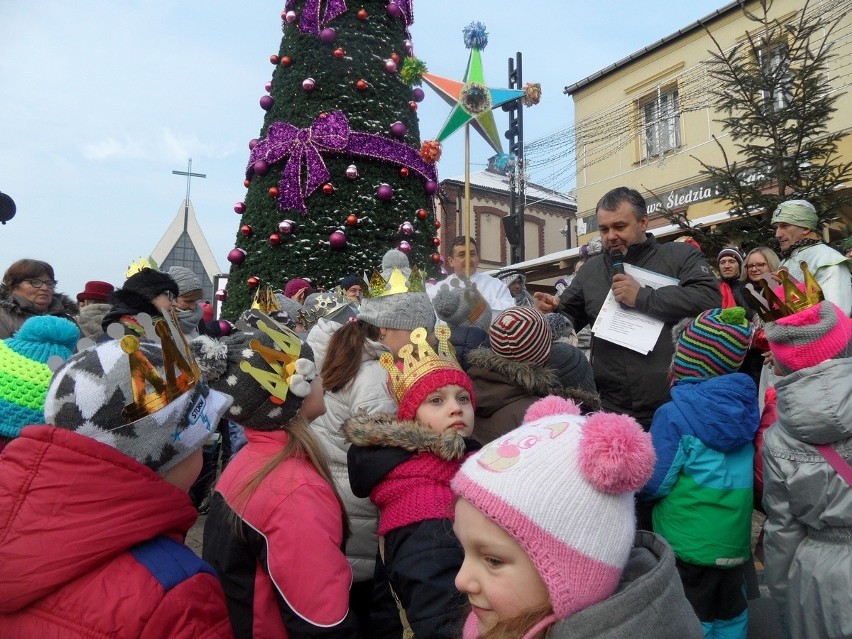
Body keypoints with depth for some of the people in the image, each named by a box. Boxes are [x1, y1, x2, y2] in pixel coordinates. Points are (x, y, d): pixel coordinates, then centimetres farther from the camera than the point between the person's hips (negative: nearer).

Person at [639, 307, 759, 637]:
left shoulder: (675, 414, -21)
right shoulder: (744, 404, -3)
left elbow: (651, 485, -16)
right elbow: (745, 473, 11)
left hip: (689, 544, -5)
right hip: (735, 539, 6)